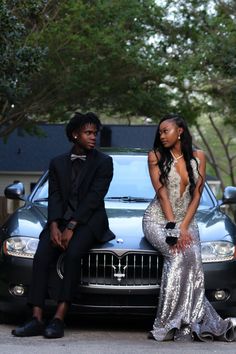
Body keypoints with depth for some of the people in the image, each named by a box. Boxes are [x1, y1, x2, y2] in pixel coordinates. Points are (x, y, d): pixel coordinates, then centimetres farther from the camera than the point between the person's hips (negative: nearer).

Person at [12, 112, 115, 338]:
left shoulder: (103, 162, 2)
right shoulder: (58, 163, 15)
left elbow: (94, 198, -8)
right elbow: (54, 197, 6)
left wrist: (71, 227, -17)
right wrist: (54, 226, -13)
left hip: (89, 221, -4)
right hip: (61, 220, 4)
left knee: (72, 254, -32)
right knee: (41, 258, -22)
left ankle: (59, 319, -34)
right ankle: (37, 320, -27)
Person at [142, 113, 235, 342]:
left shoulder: (198, 157, 6)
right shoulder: (156, 156, 0)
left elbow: (196, 195, 1)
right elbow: (162, 193, -8)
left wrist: (184, 227, -11)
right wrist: (173, 228, -17)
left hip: (186, 220, 2)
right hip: (158, 219, -2)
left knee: (192, 260, -26)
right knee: (181, 255, -29)